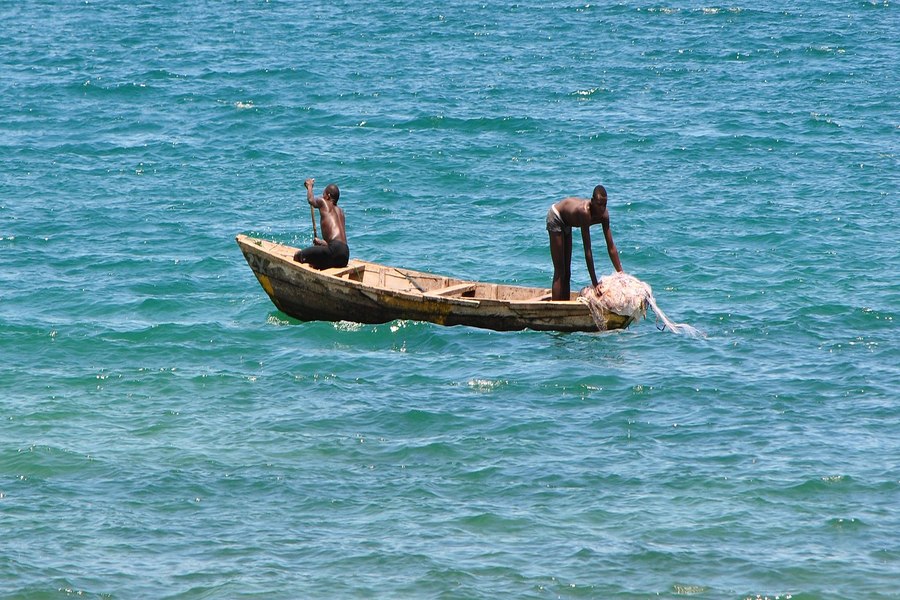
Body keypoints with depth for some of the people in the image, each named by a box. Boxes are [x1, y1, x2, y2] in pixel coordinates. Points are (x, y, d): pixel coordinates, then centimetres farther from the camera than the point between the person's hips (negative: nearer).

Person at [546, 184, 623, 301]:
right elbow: (587, 250, -41)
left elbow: (611, 247, -15)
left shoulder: (604, 215, -22)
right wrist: (595, 284, -40)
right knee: (559, 273, -10)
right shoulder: (584, 212, -41)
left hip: (566, 223, 7)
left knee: (567, 273, 10)